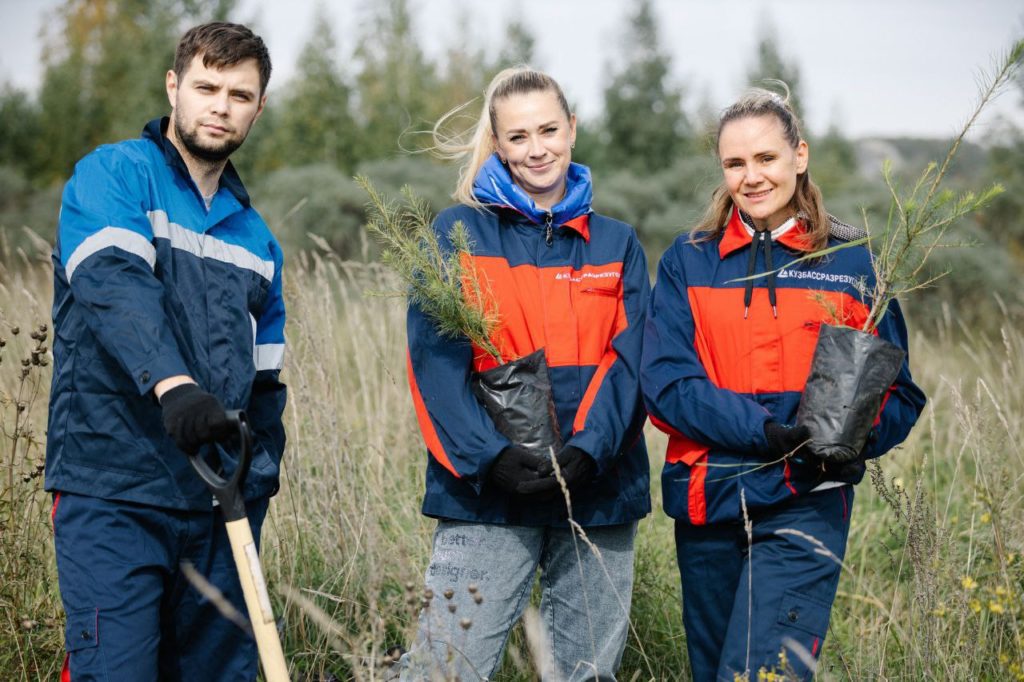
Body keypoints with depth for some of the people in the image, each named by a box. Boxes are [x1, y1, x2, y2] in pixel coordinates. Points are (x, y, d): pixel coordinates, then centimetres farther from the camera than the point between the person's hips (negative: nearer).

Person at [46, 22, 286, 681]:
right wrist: (172, 383, -37)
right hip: (113, 494, -6)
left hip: (216, 504, 6)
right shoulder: (113, 176, -1)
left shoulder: (255, 237, 17)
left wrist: (258, 481, 11)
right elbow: (114, 284, -21)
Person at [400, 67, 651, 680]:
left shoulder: (617, 245, 13)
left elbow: (629, 362, 1)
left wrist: (588, 449, -16)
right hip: (487, 492, -3)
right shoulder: (458, 234, 4)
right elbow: (435, 362, -5)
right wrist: (490, 456, -19)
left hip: (600, 489, 3)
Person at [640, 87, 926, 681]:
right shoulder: (687, 263, 5)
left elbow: (900, 390, 4)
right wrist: (766, 431, -20)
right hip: (707, 503, 3)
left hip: (806, 504, -3)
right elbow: (665, 384, -6)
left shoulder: (852, 262, 3)